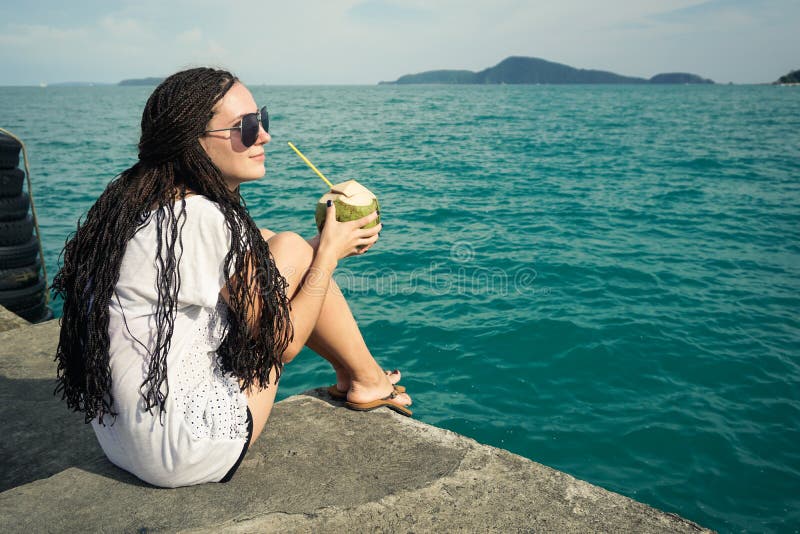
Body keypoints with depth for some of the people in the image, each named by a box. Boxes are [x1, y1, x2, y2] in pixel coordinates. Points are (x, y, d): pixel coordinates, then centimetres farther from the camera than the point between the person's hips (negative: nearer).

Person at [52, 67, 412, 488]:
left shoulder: (132, 201, 5)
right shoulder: (208, 221, -22)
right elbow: (281, 342, -11)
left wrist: (329, 242, 11)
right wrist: (329, 251, -1)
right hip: (189, 458, -9)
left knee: (275, 252, 13)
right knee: (292, 251, -6)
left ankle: (350, 374, 26)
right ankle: (366, 380, 14)